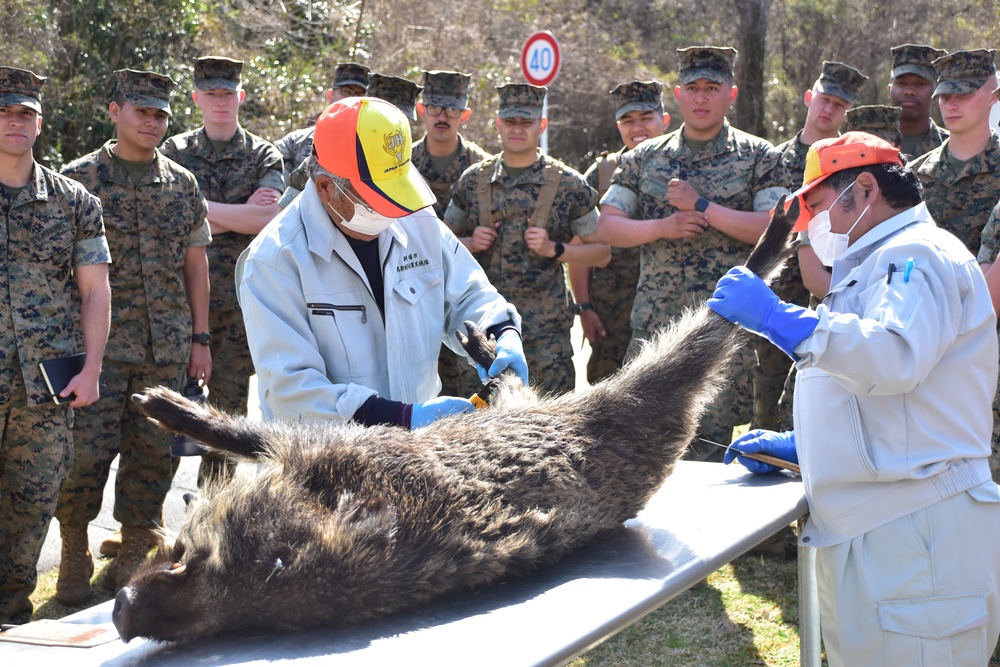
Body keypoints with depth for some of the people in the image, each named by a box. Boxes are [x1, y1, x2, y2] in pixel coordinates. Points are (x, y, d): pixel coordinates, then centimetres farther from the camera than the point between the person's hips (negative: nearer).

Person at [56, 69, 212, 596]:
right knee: (88, 451, -6)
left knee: (152, 453, 7)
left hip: (167, 350, 3)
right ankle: (74, 552, 12)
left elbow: (195, 264, 14)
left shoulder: (181, 184, 11)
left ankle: (135, 553, 19)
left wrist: (199, 338, 10)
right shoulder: (78, 179, 0)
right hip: (100, 344, -3)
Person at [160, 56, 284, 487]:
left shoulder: (263, 156, 4)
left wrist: (203, 209, -10)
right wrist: (239, 214, -10)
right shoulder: (176, 152, 8)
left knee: (229, 396, 5)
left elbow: (267, 217, -13)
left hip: (239, 296, -1)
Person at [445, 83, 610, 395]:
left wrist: (553, 249, -13)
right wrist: (470, 243, -5)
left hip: (545, 325, -2)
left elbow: (601, 253, 3)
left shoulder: (568, 184, 0)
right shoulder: (474, 179, 8)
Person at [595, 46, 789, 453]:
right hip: (655, 326, 3)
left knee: (709, 444, 0)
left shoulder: (759, 157, 4)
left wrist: (702, 206, -13)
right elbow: (606, 227, 8)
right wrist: (663, 227, -9)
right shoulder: (644, 158, 12)